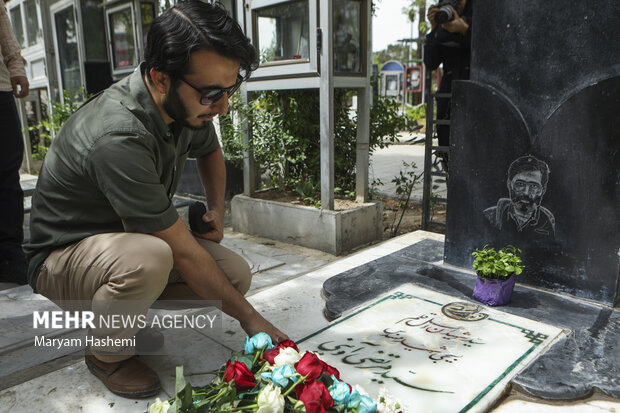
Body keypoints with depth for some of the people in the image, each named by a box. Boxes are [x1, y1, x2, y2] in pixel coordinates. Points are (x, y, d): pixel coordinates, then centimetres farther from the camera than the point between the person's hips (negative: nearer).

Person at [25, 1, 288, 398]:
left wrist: (217, 209, -1)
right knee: (147, 260, -39)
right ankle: (106, 353, -6)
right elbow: (183, 252, -31)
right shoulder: (119, 137, -35)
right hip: (63, 256, -7)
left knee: (236, 274, -11)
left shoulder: (187, 104, -10)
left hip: (133, 237, 7)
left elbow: (210, 150, 15)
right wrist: (249, 317, -22)